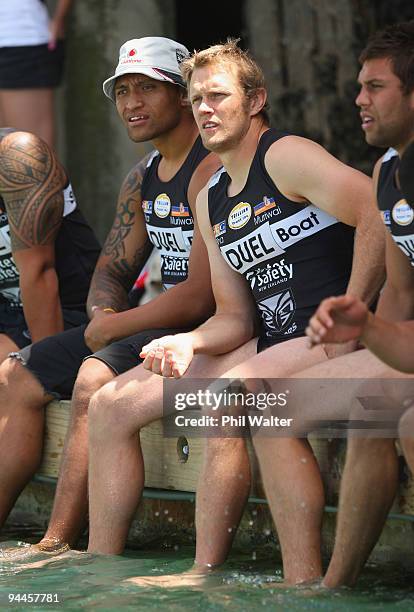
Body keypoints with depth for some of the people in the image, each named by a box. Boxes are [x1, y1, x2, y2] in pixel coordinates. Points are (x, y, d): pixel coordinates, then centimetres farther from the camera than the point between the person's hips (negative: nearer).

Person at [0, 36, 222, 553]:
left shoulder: (212, 170, -16)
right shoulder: (142, 180, 14)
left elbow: (201, 297, -23)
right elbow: (110, 271, 20)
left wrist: (112, 328, -13)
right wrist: (104, 313, -4)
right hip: (156, 323, 10)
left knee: (96, 377, -32)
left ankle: (56, 546, -30)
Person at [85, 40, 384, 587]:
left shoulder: (286, 157, -8)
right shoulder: (211, 200, 17)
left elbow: (379, 214, -21)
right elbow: (234, 317, 15)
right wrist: (189, 343, -7)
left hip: (330, 341, -9)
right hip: (268, 344, 9)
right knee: (111, 404, 3)